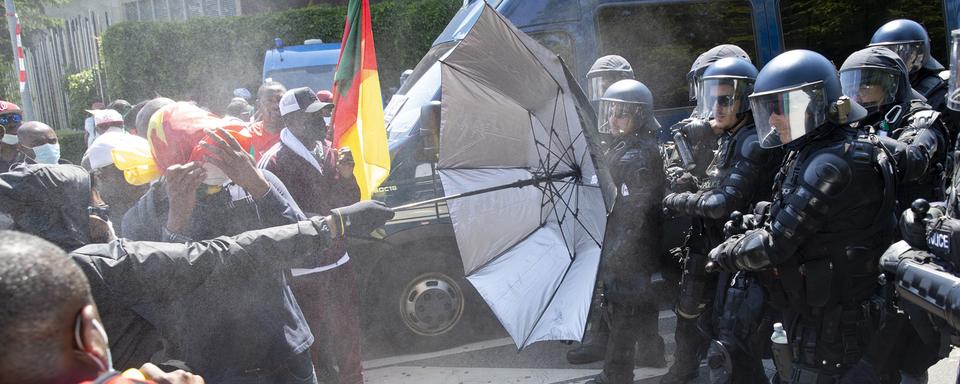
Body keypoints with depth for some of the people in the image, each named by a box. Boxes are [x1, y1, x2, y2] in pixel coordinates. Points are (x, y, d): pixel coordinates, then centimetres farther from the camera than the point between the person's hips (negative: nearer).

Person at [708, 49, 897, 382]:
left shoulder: (834, 163, -22)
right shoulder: (807, 154, 8)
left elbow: (776, 243, -23)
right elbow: (784, 226, 13)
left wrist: (723, 255, -8)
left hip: (829, 324, -9)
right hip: (808, 312, 9)